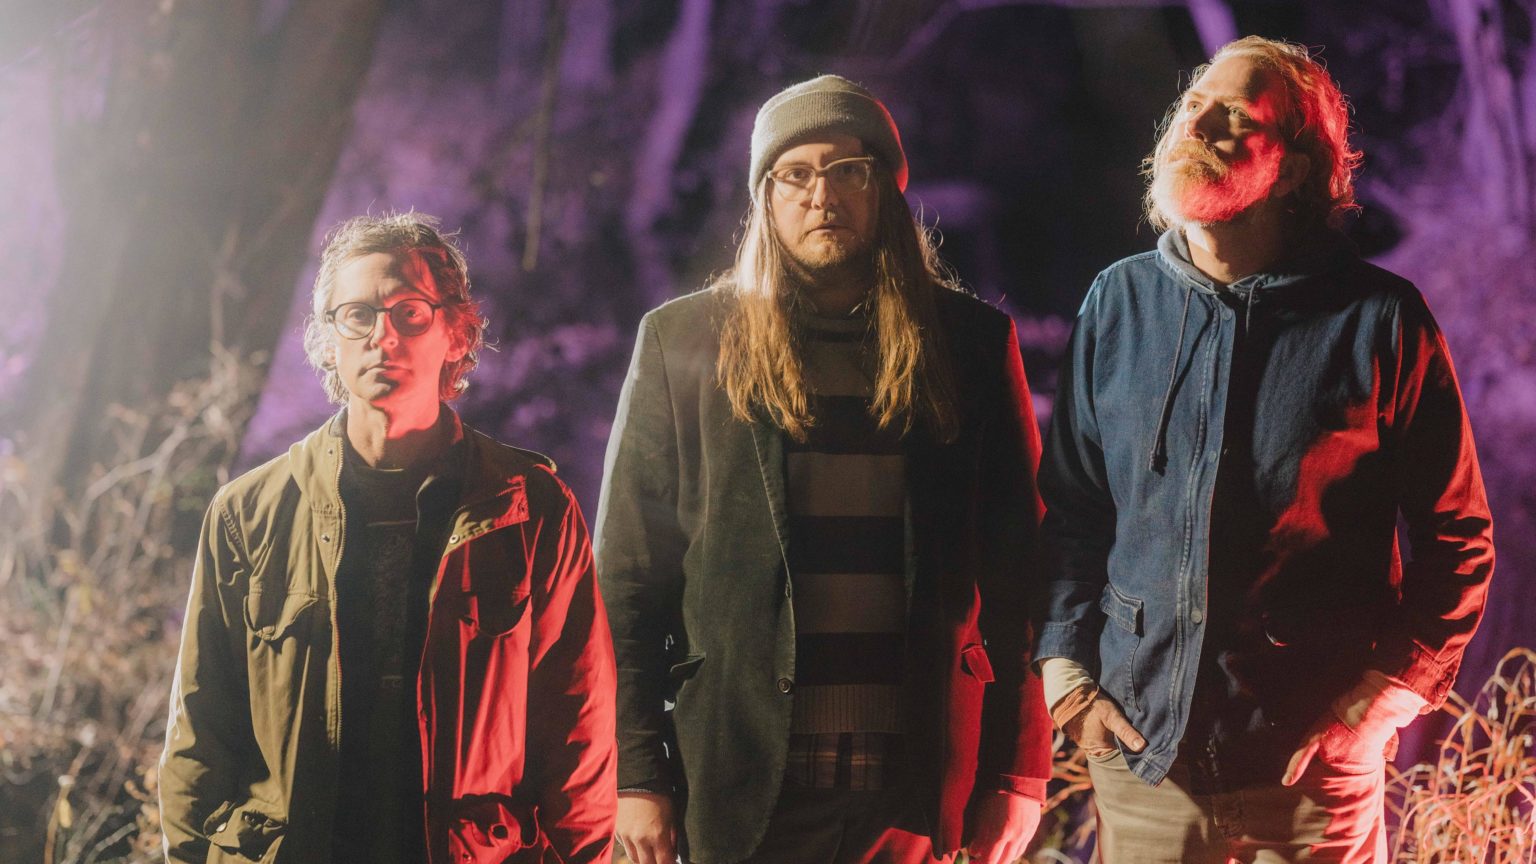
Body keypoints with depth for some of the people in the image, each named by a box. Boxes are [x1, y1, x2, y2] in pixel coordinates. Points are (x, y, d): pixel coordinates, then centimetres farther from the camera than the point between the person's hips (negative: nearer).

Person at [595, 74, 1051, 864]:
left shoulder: (969, 343, 7)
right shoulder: (683, 341, 5)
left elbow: (1015, 571, 5)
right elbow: (628, 571, 3)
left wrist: (1018, 772, -1)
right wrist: (636, 770, -4)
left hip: (919, 783, 0)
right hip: (744, 782, 0)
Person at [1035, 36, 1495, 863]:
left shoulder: (1378, 319, -6)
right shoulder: (1117, 302, 4)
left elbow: (1454, 537, 0)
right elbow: (1070, 507, 11)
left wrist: (1380, 699, -6)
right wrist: (1067, 673, 3)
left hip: (1313, 764, -3)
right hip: (1140, 753, 3)